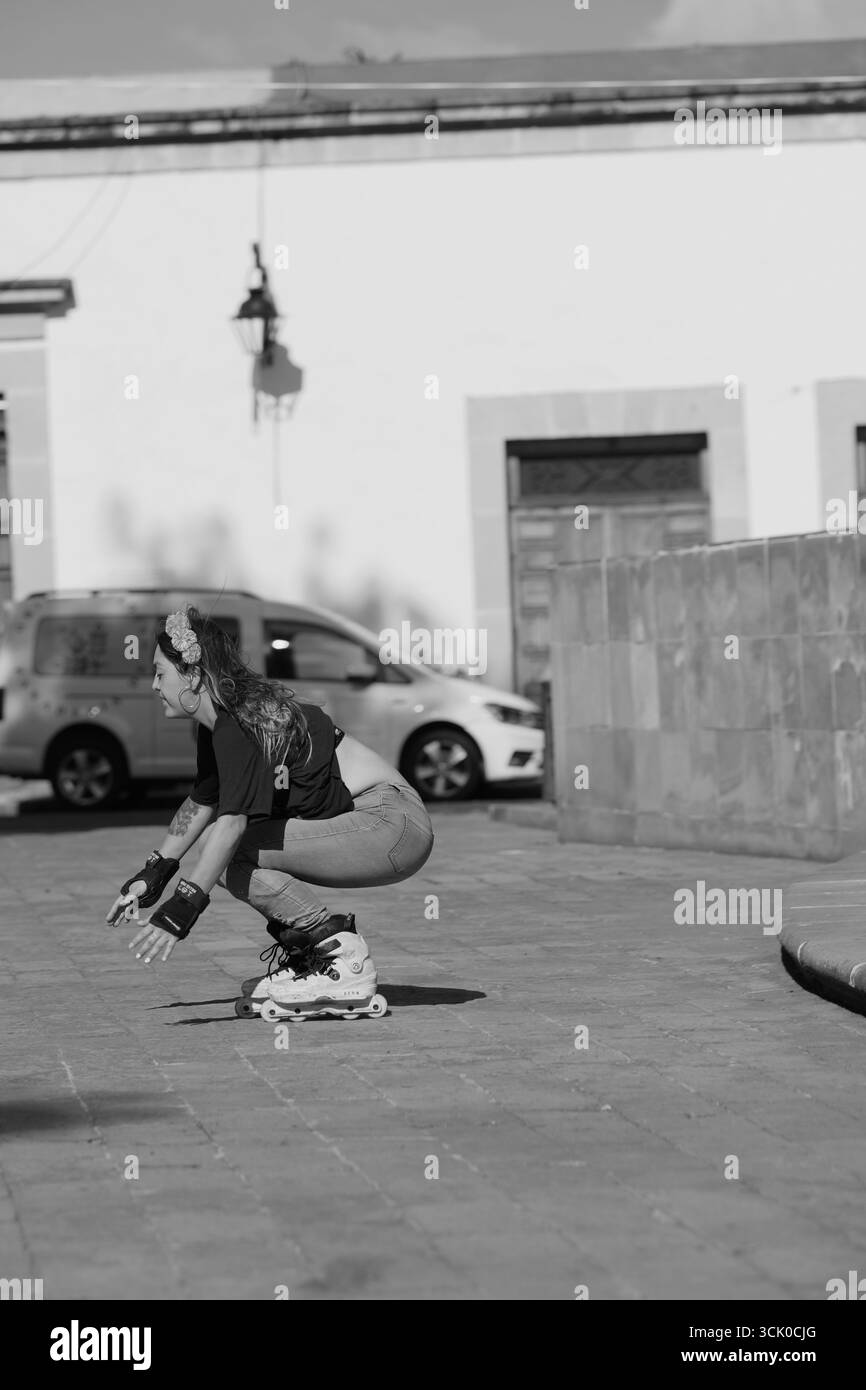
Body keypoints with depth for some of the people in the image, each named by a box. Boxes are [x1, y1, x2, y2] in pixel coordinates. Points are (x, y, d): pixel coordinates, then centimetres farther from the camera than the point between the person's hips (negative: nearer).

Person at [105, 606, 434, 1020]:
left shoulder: (241, 726, -19)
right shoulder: (220, 724, 10)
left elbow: (233, 821, -31)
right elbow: (202, 801, 25)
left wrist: (183, 907, -35)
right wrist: (153, 875, 28)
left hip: (393, 824, -10)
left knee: (232, 856, -19)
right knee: (219, 850, 7)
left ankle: (344, 957, -14)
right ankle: (303, 952, 9)